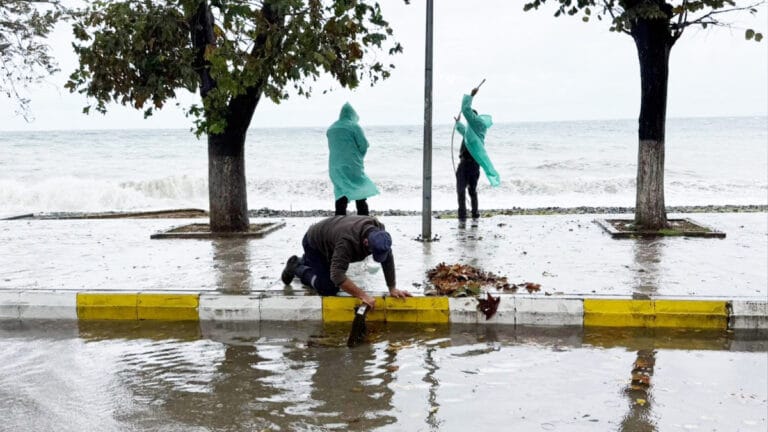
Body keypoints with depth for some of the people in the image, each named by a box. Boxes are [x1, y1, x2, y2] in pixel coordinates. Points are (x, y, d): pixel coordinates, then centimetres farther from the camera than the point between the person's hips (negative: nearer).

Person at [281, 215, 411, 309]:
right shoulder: (348, 241, -44)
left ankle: (303, 262, 36)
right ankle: (296, 267, 6)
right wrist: (363, 296, -47)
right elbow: (337, 275, -48)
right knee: (328, 288, -13)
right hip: (314, 242, -7)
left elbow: (388, 259, -16)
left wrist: (392, 288, -20)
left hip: (328, 240, 7)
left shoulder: (379, 232, -24)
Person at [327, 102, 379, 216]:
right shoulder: (354, 127, -7)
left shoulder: (331, 129, 11)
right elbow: (364, 145, -8)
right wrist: (358, 158, 9)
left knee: (341, 197, 8)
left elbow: (331, 147, 14)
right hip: (352, 166, -5)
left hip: (334, 167, 5)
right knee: (361, 195, 3)